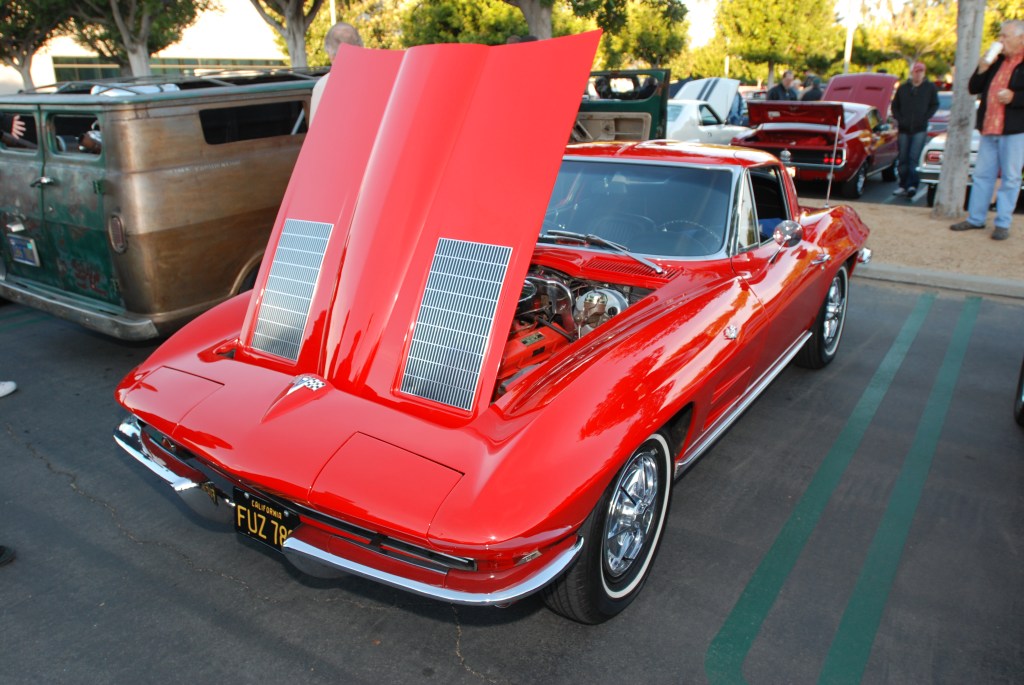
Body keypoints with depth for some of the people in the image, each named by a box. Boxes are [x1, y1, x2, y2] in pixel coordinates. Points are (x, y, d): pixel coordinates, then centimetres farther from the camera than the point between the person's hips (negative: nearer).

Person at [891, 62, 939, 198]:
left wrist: (925, 118, -6)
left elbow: (934, 105, 8)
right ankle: (903, 186, 13)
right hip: (904, 129, 3)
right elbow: (895, 105, 13)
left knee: (914, 158, -13)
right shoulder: (903, 88, 9)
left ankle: (912, 185, -14)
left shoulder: (930, 87, 5)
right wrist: (898, 119, -2)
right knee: (903, 159, 5)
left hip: (920, 129, -3)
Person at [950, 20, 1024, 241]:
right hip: (989, 129, 6)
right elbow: (973, 89, 13)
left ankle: (1003, 223, 4)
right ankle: (975, 218, 16)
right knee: (982, 174, 9)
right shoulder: (996, 62, 15)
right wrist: (982, 69, -2)